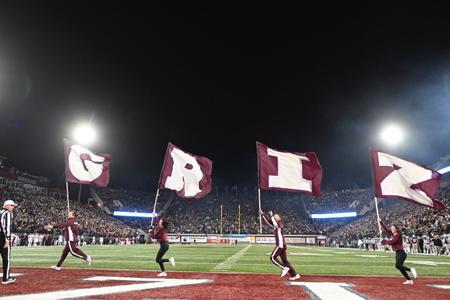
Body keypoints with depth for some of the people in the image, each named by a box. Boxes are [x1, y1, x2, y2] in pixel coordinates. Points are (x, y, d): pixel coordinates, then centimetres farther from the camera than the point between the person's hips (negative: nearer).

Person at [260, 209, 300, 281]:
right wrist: (262, 214, 17)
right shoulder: (275, 225, 18)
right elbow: (268, 221, 22)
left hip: (281, 244, -9)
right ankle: (295, 275, 10)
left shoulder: (280, 224, -8)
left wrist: (271, 215, -24)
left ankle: (284, 268, -10)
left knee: (272, 257, -9)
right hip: (282, 245, 9)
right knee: (284, 260, 9)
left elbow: (276, 224, -31)